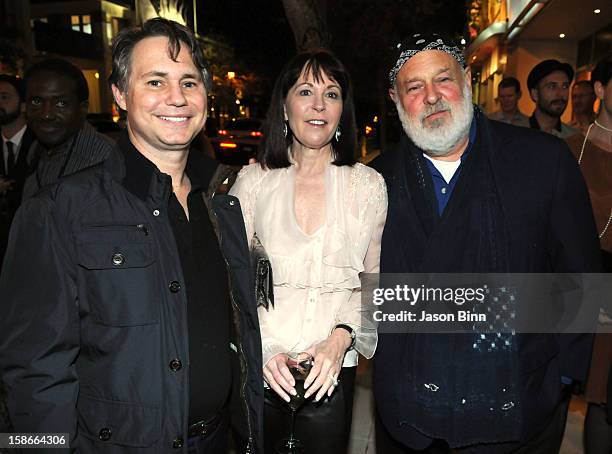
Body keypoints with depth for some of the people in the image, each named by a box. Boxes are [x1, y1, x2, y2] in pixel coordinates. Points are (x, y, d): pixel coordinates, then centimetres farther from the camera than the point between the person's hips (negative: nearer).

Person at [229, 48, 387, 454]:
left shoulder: (368, 185, -1)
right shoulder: (253, 181, -2)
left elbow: (375, 279, 4)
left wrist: (341, 337, -11)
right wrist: (258, 348, -10)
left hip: (333, 372, 0)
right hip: (257, 369, 0)